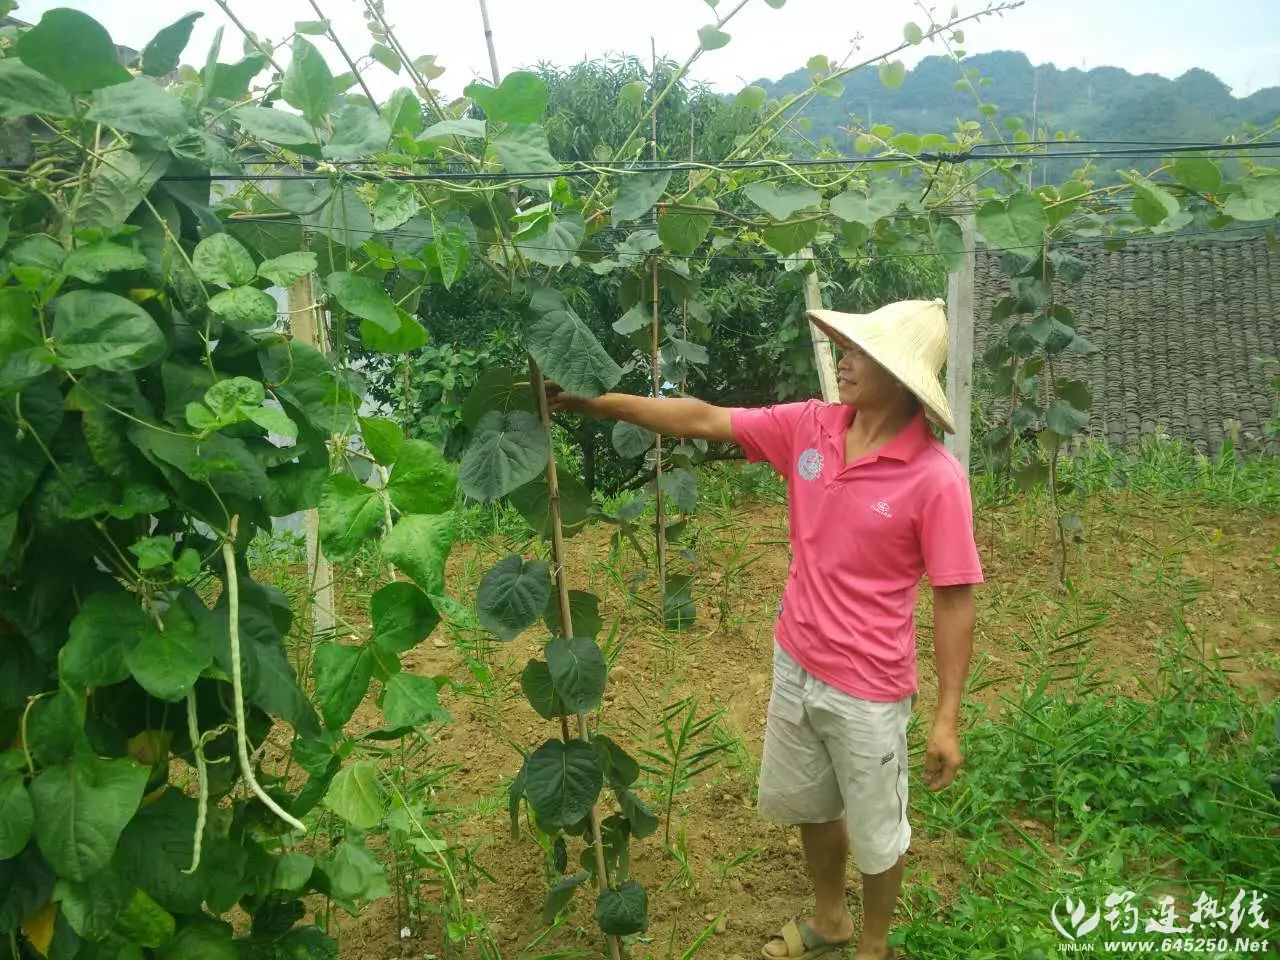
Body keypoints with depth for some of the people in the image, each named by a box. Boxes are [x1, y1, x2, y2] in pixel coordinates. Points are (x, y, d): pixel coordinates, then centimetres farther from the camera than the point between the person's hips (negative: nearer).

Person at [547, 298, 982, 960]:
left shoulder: (936, 478, -22)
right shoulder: (808, 427, -7)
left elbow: (954, 601, -16)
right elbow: (702, 419, -3)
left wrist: (947, 718, -14)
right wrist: (594, 402, -6)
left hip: (868, 691, -6)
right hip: (795, 666, 6)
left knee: (875, 834, 17)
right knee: (807, 805, 27)